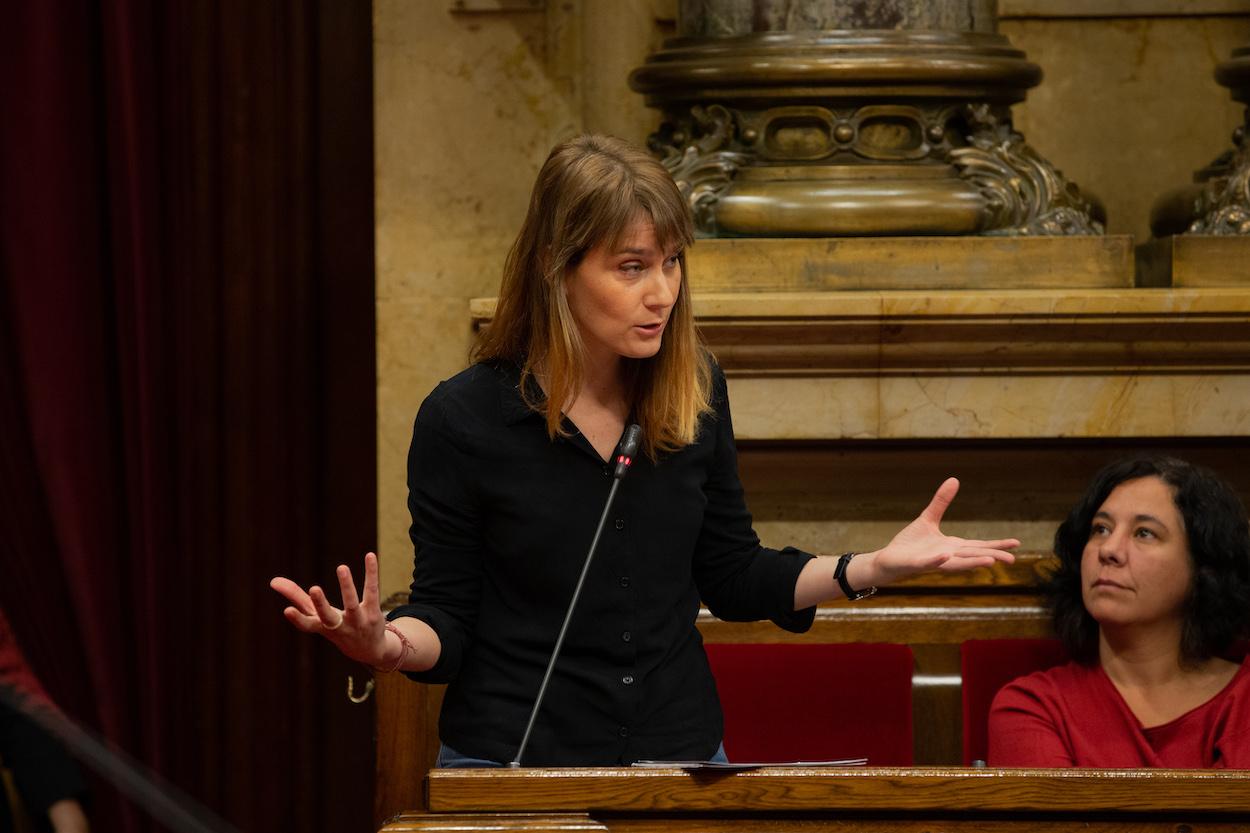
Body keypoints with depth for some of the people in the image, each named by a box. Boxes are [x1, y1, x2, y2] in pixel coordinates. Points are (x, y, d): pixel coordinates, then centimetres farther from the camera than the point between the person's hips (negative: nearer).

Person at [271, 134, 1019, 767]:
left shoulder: (696, 391, 0)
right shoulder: (464, 419, -12)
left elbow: (731, 579, 9)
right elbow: (447, 619, -7)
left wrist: (871, 568, -2)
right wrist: (387, 642, -28)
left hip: (682, 757, 3)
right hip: (514, 763, -3)